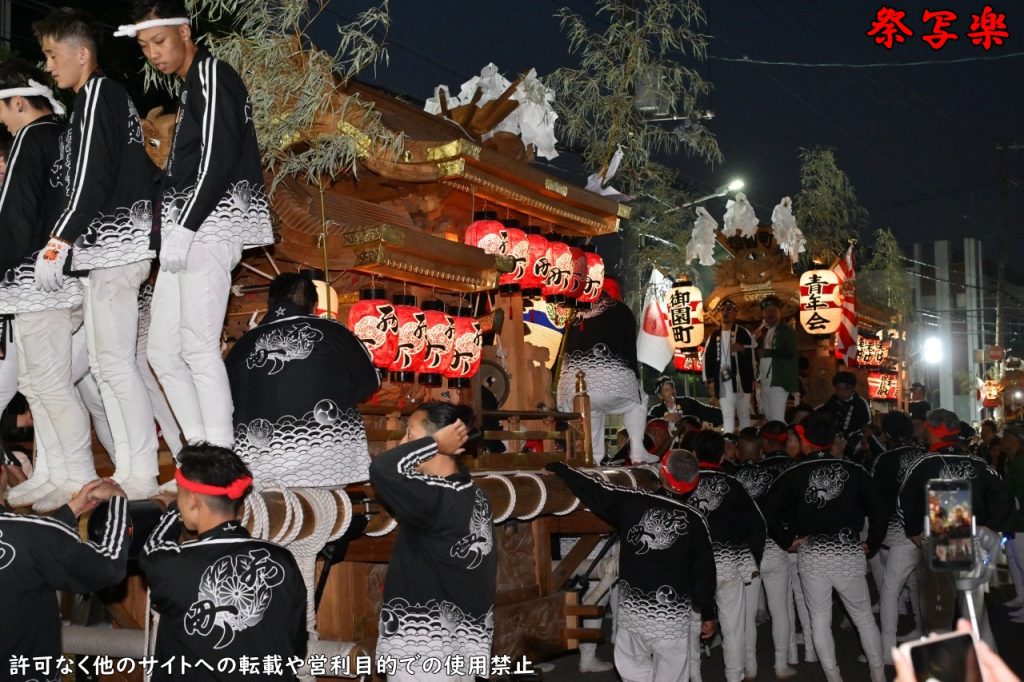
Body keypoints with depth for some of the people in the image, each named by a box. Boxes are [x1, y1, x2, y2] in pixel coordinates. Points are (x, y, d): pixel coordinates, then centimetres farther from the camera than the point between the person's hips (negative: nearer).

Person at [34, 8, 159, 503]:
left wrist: (56, 244, -19)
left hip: (113, 246, -10)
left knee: (115, 362, -8)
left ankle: (141, 476, -3)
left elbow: (91, 179, -19)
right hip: (113, 245, 10)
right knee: (104, 361, 12)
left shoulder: (97, 95, -9)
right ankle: (128, 471, 16)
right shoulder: (115, 97, 19)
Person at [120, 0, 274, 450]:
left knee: (198, 347, -15)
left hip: (211, 227, -10)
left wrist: (183, 228, -20)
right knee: (163, 350, 7)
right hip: (189, 231, 10)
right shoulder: (189, 88, 24)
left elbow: (218, 160, -17)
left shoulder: (212, 76, -5)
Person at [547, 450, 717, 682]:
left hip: (631, 609, 2)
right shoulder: (694, 520, -6)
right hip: (672, 616, -1)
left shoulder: (632, 502, -6)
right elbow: (704, 572, -1)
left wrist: (559, 468, 20)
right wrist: (708, 614, 11)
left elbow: (594, 491, 5)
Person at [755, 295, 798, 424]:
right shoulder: (762, 331, 16)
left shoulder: (787, 331, -5)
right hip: (764, 382, 8)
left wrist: (767, 352, -15)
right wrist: (759, 339, -3)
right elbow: (758, 353, 13)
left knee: (777, 420, -13)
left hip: (779, 382, -7)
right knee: (768, 419, 11)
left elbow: (790, 353, -17)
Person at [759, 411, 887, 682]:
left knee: (820, 621, 11)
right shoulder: (854, 471, 0)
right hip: (850, 554, 1)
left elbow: (767, 508, -11)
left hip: (811, 556, -1)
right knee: (864, 617, 16)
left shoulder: (794, 474, -3)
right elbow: (878, 509, -4)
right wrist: (872, 544, 6)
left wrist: (788, 540, -2)